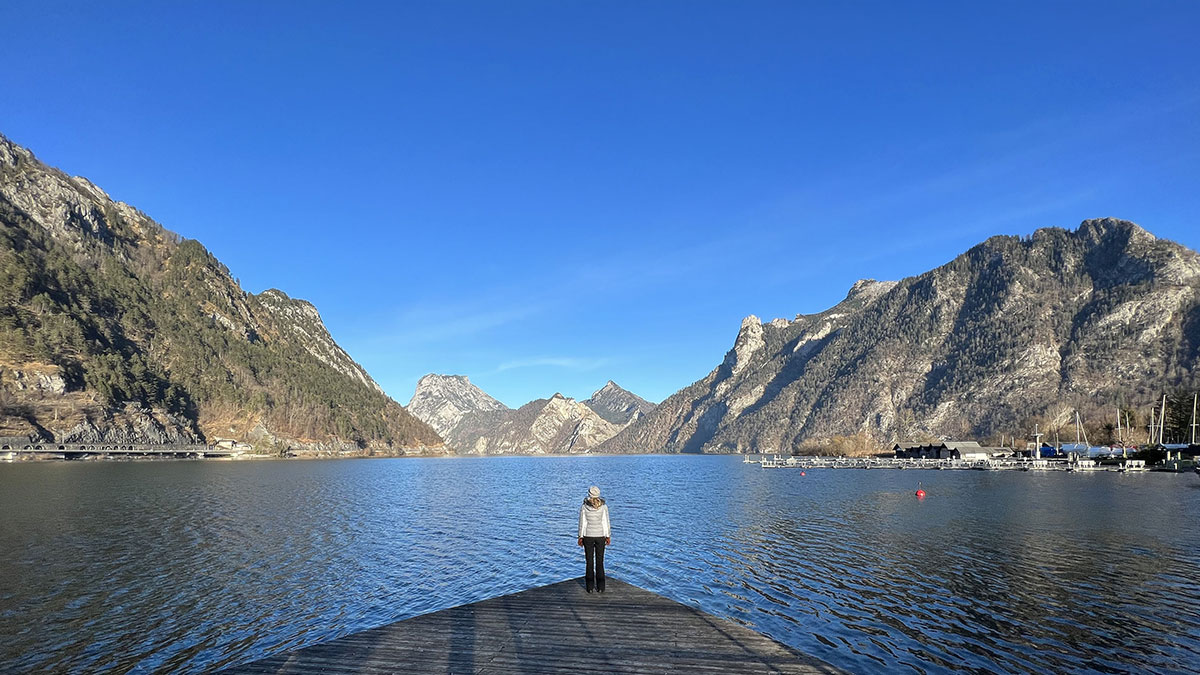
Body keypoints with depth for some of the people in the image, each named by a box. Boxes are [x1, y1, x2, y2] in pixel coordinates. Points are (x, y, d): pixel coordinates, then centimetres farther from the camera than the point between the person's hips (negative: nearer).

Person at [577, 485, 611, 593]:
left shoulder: (584, 507, -12)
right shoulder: (603, 506, -11)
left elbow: (582, 523, -7)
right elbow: (606, 523, -6)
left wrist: (580, 537, 3)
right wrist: (608, 537, 4)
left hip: (588, 536, 0)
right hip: (600, 536, 1)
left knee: (589, 561, 9)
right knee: (600, 561, 11)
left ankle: (590, 587, 12)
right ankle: (600, 587, 12)